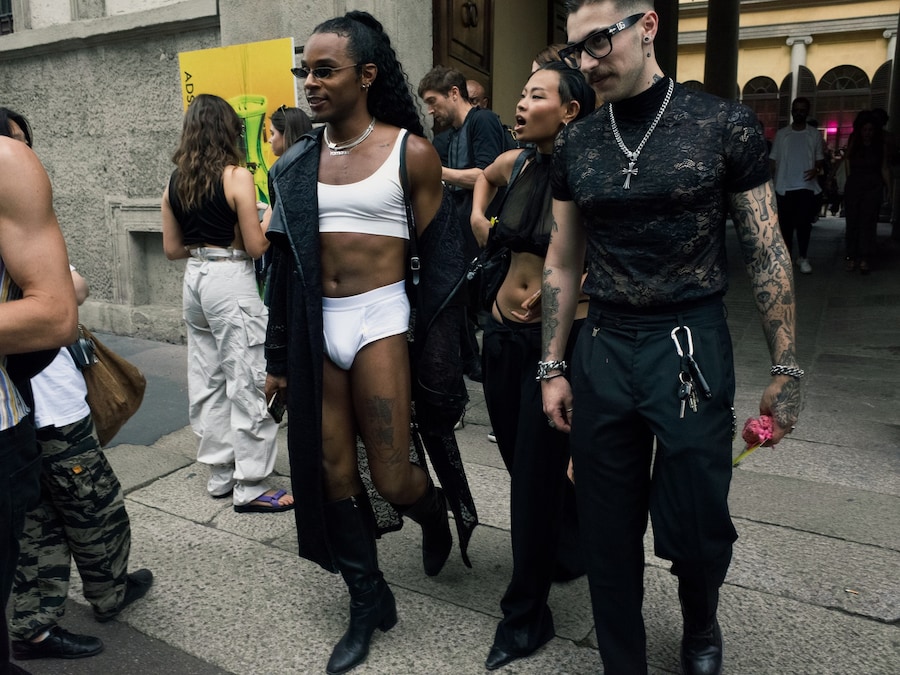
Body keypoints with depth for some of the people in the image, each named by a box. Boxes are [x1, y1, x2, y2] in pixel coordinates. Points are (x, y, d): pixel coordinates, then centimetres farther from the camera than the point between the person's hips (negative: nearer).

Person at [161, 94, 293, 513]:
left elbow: (172, 249, 11)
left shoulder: (174, 183, 8)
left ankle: (220, 474, 26)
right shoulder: (236, 177, -11)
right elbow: (256, 247, -12)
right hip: (231, 281, -7)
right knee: (245, 384, 0)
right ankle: (249, 487, 6)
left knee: (206, 381, 14)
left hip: (194, 280, 7)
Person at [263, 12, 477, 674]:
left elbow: (437, 259, -2)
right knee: (333, 469, 8)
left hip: (381, 321, -4)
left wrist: (437, 359, -4)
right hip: (316, 326, 5)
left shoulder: (410, 152, -4)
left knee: (391, 476, -3)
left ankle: (437, 514, 35)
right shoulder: (298, 161, 8)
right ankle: (368, 601, 29)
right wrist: (279, 358, 12)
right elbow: (285, 263, 11)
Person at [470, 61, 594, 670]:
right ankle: (571, 550, 45)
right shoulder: (515, 163, 3)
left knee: (536, 473, 1)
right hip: (506, 331, 6)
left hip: (562, 335, -6)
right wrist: (478, 217, 11)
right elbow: (484, 177, 27)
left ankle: (526, 615, 20)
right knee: (519, 459, 17)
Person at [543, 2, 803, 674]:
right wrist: (553, 369, 7)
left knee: (696, 529, 5)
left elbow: (767, 252, -1)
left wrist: (786, 370, -2)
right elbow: (562, 261, 9)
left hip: (693, 349, -2)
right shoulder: (576, 144, 5)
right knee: (609, 536, 11)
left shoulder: (725, 125, -3)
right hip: (602, 350, 3)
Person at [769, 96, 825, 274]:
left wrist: (817, 169, -14)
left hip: (806, 186, -1)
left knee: (803, 223, -3)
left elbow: (820, 159, 8)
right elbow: (773, 160, 7)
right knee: (785, 223, 4)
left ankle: (803, 258, 9)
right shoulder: (781, 133, 6)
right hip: (784, 187, 1)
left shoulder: (815, 134, 6)